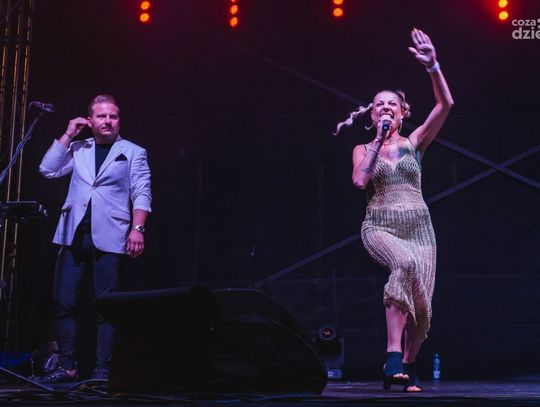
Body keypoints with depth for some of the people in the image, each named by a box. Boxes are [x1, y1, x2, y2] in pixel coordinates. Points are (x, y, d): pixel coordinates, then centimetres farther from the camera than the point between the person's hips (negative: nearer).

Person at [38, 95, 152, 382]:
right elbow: (48, 170, 6)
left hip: (109, 237, -3)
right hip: (74, 235, 3)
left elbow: (141, 194, 0)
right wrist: (68, 135, 4)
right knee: (63, 303, 2)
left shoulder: (133, 152, 7)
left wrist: (137, 229, -13)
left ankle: (102, 371, 5)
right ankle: (67, 367, 12)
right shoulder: (78, 149, 16)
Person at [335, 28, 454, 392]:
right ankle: (394, 354, -35)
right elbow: (360, 181, -9)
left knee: (421, 305, -4)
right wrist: (379, 140, -5)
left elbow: (445, 105, -2)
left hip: (419, 227, 2)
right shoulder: (363, 149, 13)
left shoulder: (414, 142, 12)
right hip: (380, 227, -2)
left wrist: (433, 66, -13)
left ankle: (408, 364, 25)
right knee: (406, 263, -37)